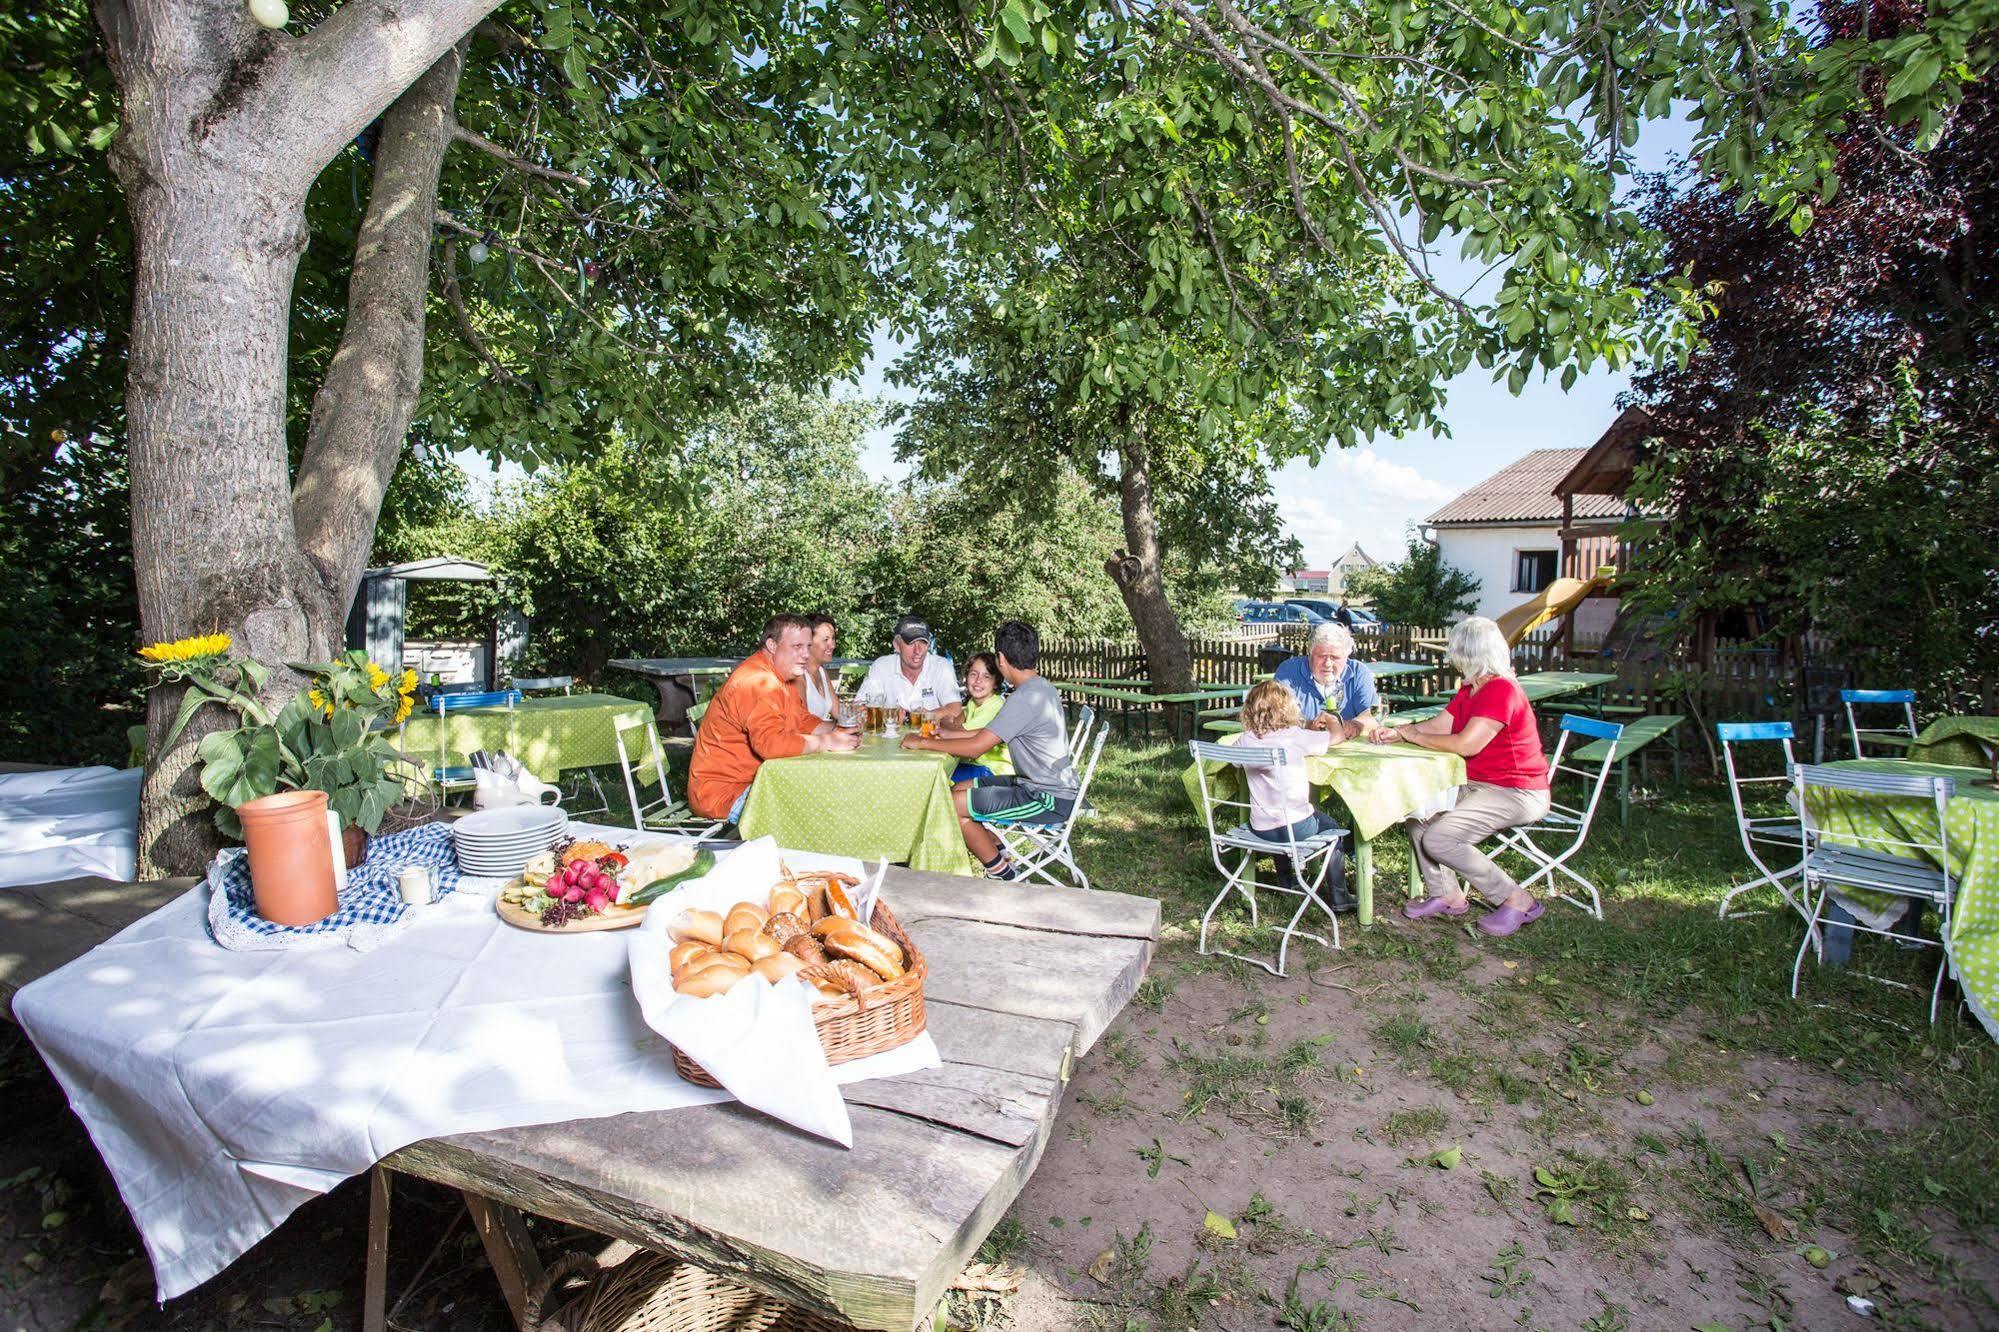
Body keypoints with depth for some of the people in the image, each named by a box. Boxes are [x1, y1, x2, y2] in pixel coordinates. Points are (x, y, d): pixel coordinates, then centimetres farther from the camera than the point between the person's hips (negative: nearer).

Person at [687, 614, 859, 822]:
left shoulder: (780, 675, 13)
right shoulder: (759, 682, -23)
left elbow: (802, 720, 21)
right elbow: (771, 743, -34)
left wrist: (835, 730, 0)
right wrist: (828, 741, -24)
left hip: (752, 780, 11)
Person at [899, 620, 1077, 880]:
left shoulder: (1027, 697, -22)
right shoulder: (1041, 688, 9)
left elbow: (975, 747, -23)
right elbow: (991, 733, 18)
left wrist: (923, 743, -11)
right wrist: (945, 734, 18)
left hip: (1049, 800, -10)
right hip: (1040, 784, 10)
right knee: (960, 789, 13)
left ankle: (1003, 875, 3)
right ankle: (999, 858, 16)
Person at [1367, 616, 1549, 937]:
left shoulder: (1502, 690, -21)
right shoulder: (1470, 690, 12)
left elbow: (1466, 744, -28)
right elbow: (1438, 725, 12)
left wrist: (1411, 734, -16)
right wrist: (1395, 733, -2)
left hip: (1516, 794, -10)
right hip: (1477, 785, 10)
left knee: (1439, 839, -20)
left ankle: (1518, 901, -5)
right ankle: (1447, 895, 7)